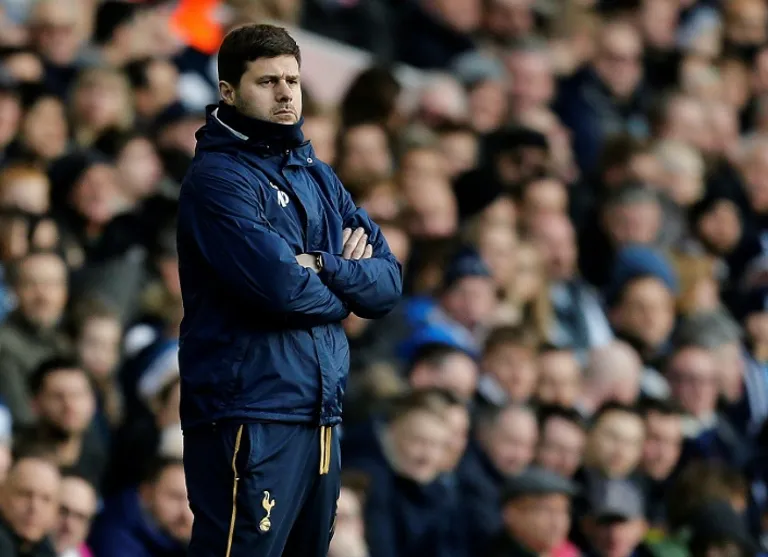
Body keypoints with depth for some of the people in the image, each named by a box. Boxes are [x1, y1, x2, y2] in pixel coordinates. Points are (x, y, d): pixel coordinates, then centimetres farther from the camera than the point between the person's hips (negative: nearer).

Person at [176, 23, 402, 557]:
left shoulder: (320, 177, 16)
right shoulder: (218, 177, -8)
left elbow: (390, 281, 9)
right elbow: (283, 286, -20)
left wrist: (326, 268, -10)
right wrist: (346, 286, 0)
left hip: (320, 414, 8)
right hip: (251, 417, -8)